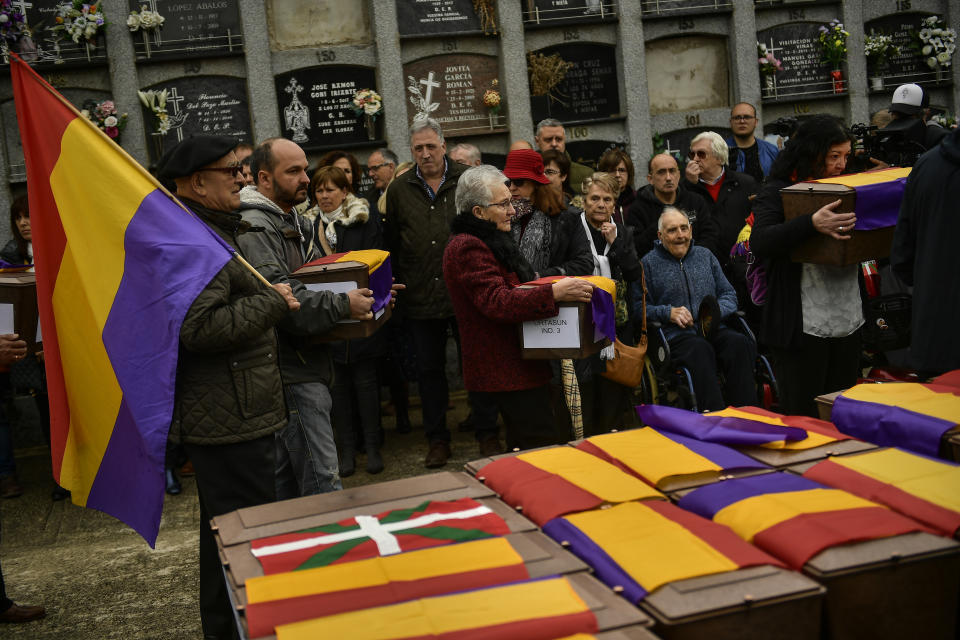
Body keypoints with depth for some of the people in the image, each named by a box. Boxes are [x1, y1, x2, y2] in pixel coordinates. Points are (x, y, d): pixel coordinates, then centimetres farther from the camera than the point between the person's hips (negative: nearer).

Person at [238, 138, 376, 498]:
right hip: (291, 370, -10)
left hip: (304, 364, 10)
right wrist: (342, 305, -31)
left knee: (286, 475, 18)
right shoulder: (254, 228, -14)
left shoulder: (295, 222, 20)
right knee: (321, 480, -10)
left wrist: (367, 293, 11)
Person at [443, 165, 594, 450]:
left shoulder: (490, 241, 19)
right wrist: (553, 293, -33)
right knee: (547, 447, -12)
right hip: (504, 371, -11)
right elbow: (497, 301, -27)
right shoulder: (467, 248, -16)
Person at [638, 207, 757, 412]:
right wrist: (667, 313, -13)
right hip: (675, 335, -4)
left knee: (741, 343, -30)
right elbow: (637, 307, 2)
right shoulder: (649, 263, 9)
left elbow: (729, 295, 20)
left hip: (713, 330, 4)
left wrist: (716, 311, -2)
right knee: (701, 350, -38)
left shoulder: (705, 256, 22)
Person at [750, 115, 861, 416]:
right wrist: (813, 224, -35)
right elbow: (759, 244, -24)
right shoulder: (778, 192, -7)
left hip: (848, 320, 7)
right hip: (802, 324, -7)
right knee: (802, 417, -1)